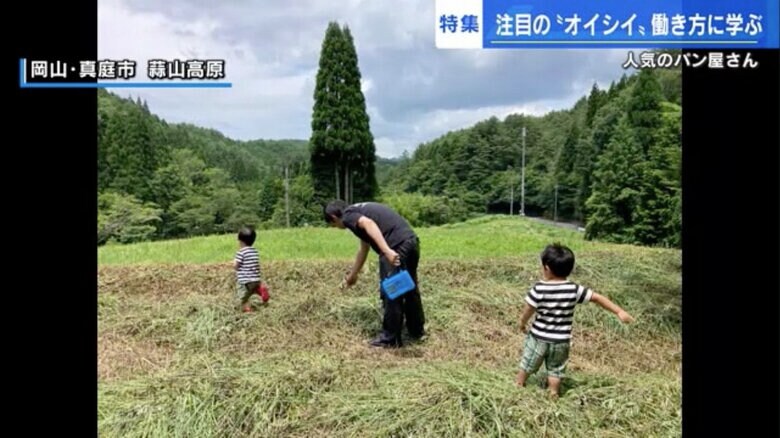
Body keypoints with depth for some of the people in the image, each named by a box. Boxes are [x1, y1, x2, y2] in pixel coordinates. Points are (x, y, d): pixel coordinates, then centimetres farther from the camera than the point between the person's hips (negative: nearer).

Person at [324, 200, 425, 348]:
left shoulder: (348, 216, 4)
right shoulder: (359, 210, 30)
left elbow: (368, 223, -20)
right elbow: (364, 249, 40)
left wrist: (386, 250, -29)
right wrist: (353, 275, 51)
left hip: (397, 246, -9)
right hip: (411, 241, 9)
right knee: (410, 289, 21)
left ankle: (390, 338, 16)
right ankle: (417, 331, 36)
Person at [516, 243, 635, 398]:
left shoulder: (539, 289, -19)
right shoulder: (574, 289, -11)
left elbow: (528, 311, -12)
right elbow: (598, 298, -6)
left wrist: (522, 324, 8)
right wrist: (619, 312, 3)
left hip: (539, 337, -2)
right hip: (561, 340, 2)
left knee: (526, 365, 18)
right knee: (555, 371, 18)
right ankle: (553, 395, 26)